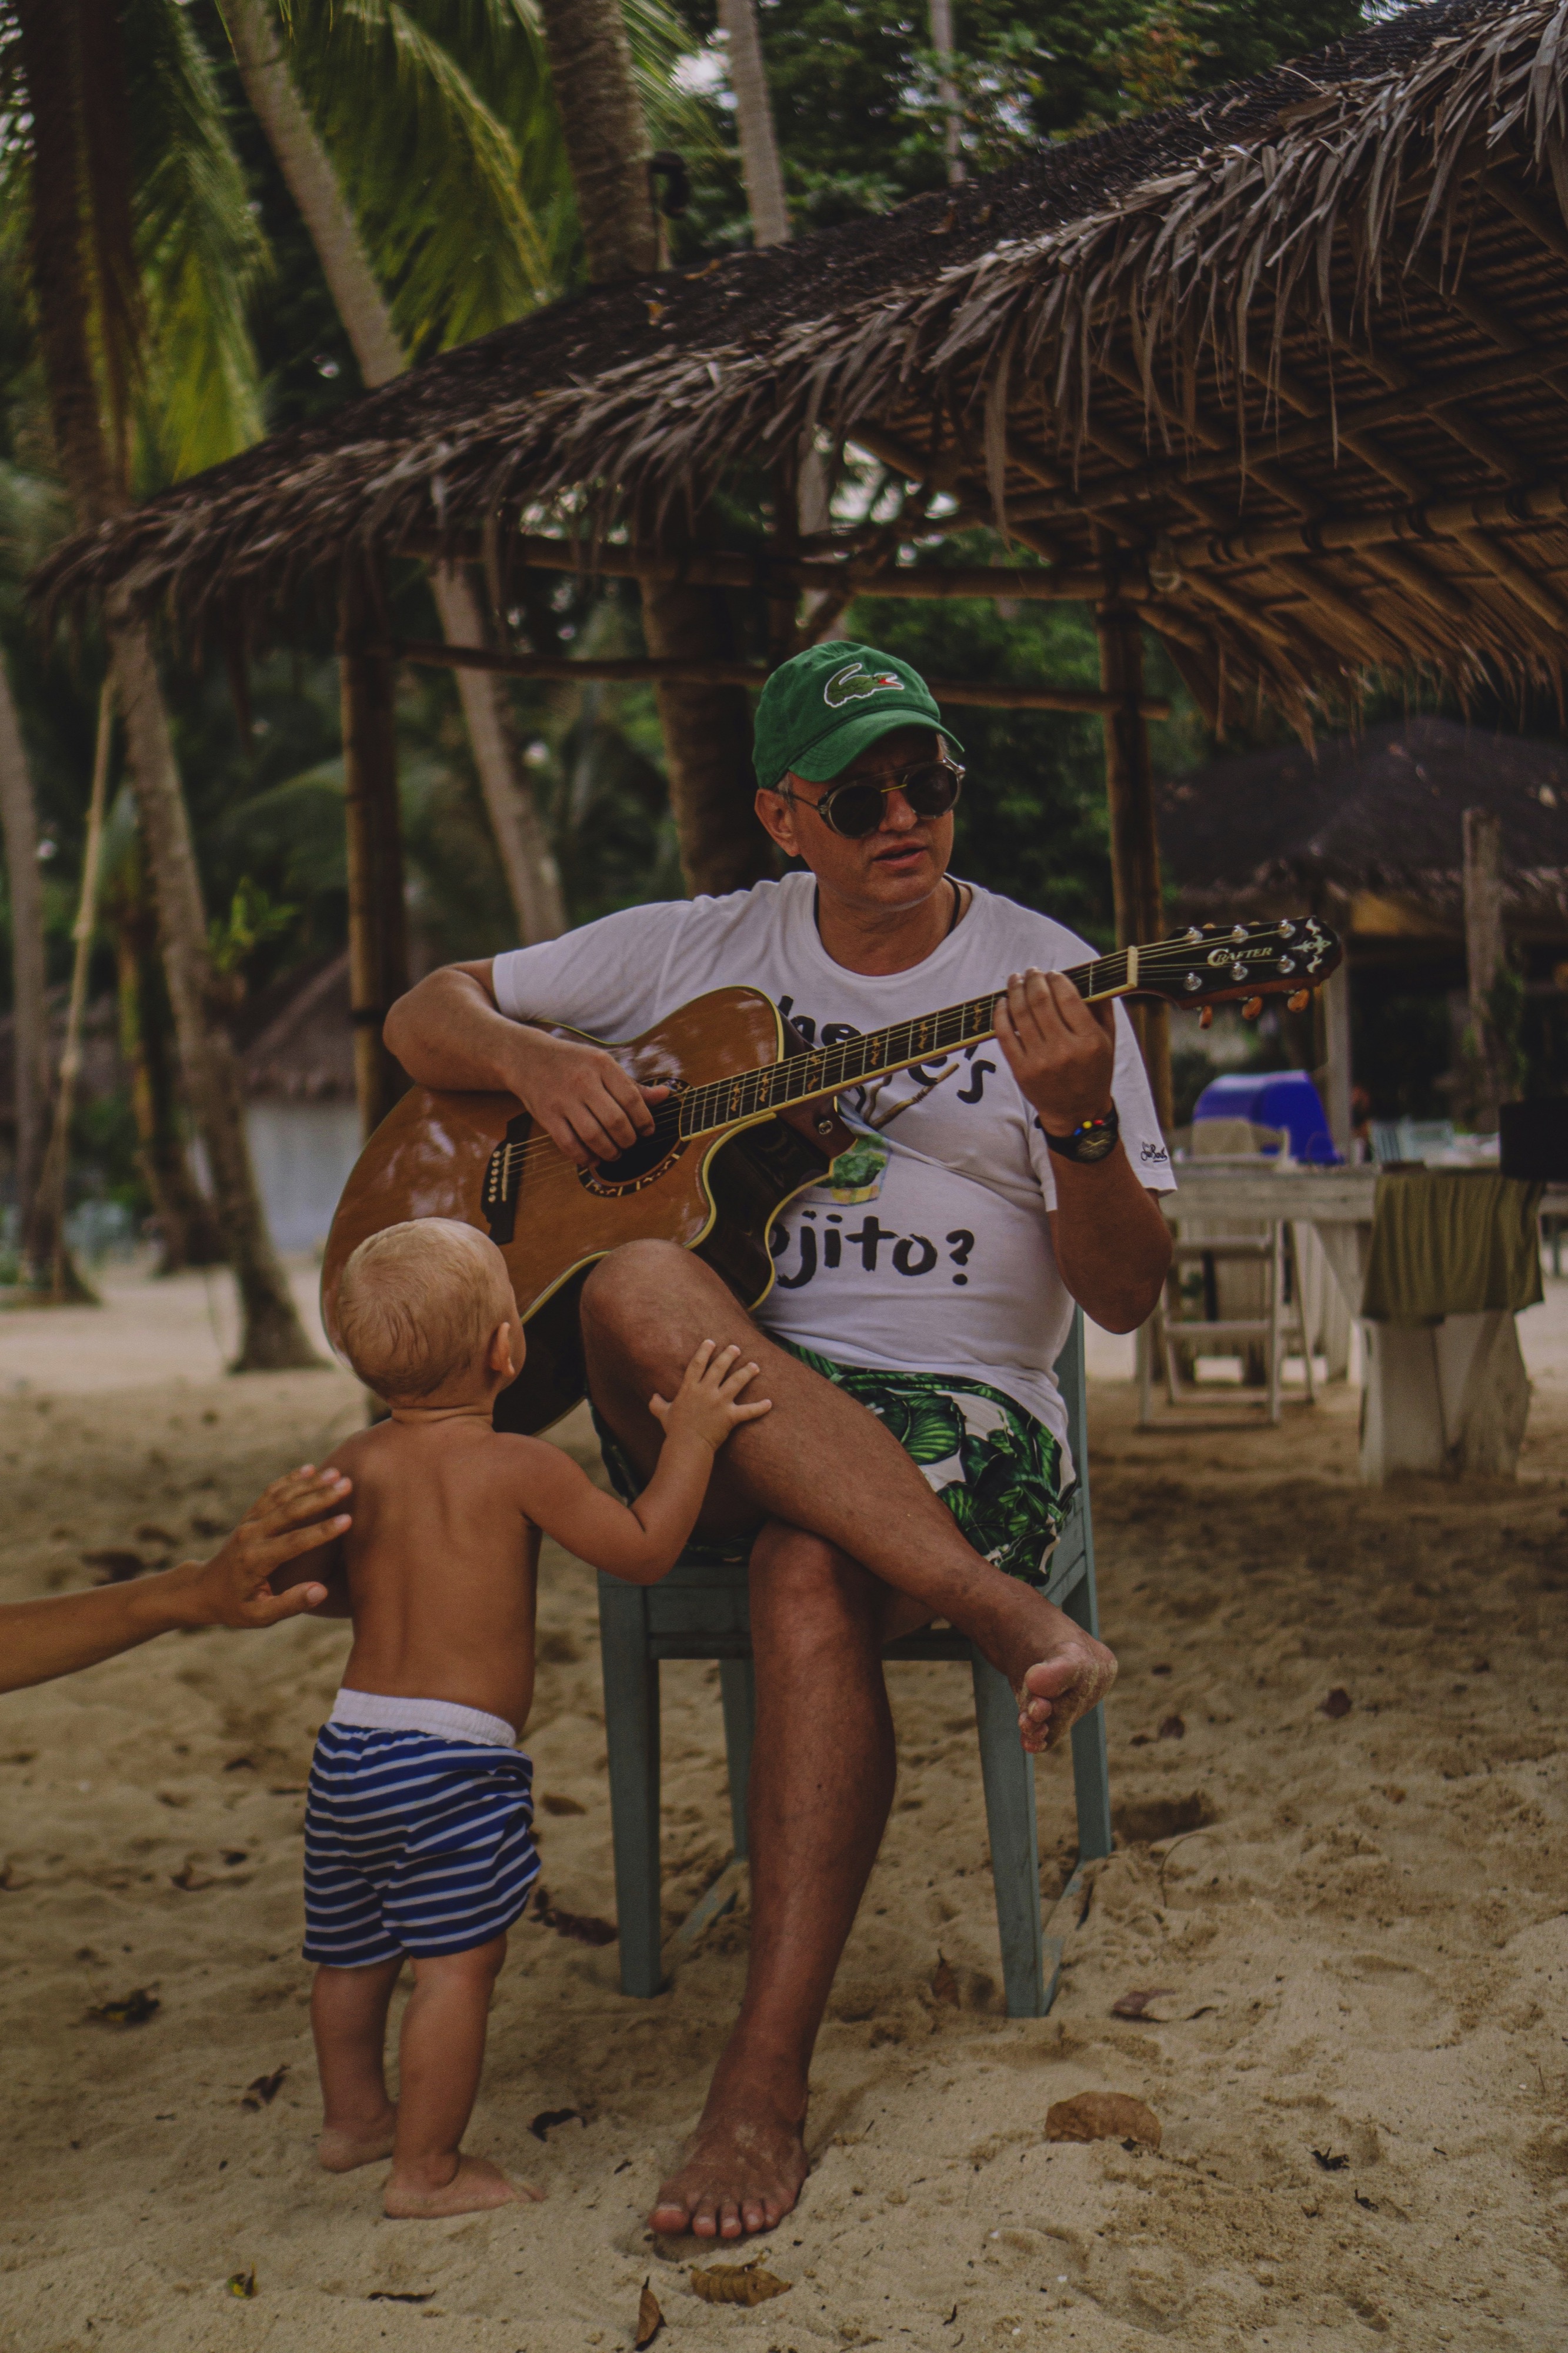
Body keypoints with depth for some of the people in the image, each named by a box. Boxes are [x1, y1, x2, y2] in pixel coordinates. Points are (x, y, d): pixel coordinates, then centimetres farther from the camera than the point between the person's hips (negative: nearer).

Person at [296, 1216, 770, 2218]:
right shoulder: (521, 1468, -12)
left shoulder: (357, 1467, 3)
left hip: (350, 1743, 7)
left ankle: (352, 2113, 40)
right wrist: (692, 1438, -2)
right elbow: (644, 1549, -9)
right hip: (456, 1759, -7)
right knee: (457, 1967, 1)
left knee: (354, 1952, 22)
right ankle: (427, 2166, 6)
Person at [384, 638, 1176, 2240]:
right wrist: (536, 1060, -7)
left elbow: (1125, 1297, -2)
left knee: (813, 1580, -37)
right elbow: (424, 1015, 16)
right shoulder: (700, 951, 11)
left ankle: (766, 2085, -29)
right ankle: (1001, 1614, -33)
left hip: (958, 1412, -2)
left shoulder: (1044, 978, 4)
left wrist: (1078, 1123, -21)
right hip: (715, 1423, 3)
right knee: (639, 1293, -33)